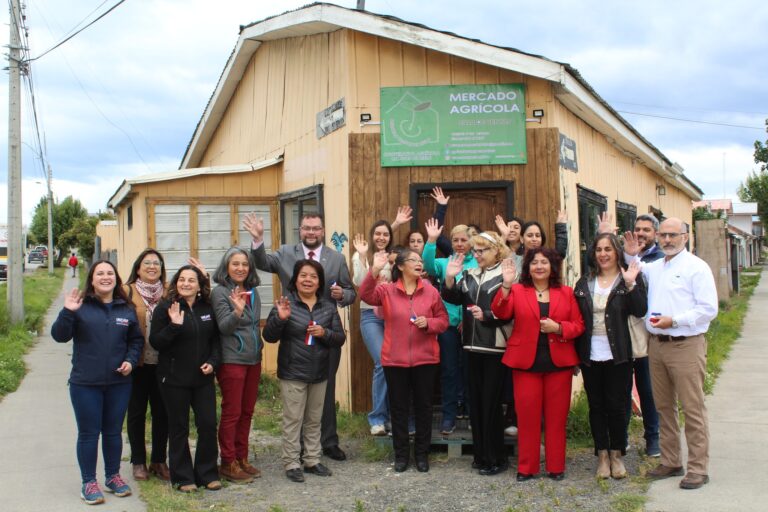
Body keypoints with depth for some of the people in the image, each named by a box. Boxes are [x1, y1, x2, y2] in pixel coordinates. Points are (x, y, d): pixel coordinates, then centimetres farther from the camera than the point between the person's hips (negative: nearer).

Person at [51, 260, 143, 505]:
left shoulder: (126, 309, 6)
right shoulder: (80, 306, -4)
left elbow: (136, 339, 14)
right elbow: (60, 336, -9)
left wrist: (131, 360, -2)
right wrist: (67, 312, -24)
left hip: (119, 383, 3)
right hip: (85, 384, -3)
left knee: (113, 431, 14)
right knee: (88, 433, 5)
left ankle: (113, 476, 29)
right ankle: (89, 482, 18)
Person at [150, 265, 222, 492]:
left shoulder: (208, 309, 6)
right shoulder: (165, 308, -6)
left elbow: (215, 339, 13)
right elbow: (155, 342, -10)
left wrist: (213, 361, -2)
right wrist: (174, 325, -25)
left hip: (203, 378, 3)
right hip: (174, 379, -3)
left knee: (208, 424, 2)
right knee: (179, 428, 6)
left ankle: (208, 473, 18)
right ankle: (182, 477, 19)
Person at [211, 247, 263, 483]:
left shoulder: (253, 292, 12)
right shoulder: (220, 292, -8)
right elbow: (224, 327, -17)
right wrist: (237, 311, -34)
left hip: (254, 359, 7)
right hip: (232, 361, -7)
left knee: (247, 412, 12)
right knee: (231, 413, -1)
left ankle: (242, 458, 22)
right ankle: (228, 463, 8)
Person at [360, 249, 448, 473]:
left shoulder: (431, 291, 2)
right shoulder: (386, 290, -1)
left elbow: (443, 320, 5)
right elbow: (365, 295, -19)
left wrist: (428, 323, -15)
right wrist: (374, 271, -31)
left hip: (425, 359, 1)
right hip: (395, 359, -1)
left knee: (423, 406, 9)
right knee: (398, 407, 8)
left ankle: (422, 453, 23)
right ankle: (401, 454, 21)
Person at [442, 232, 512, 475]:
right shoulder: (469, 275, 14)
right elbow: (454, 298, 4)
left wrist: (487, 316, -20)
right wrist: (450, 278, -11)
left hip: (496, 347, -6)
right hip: (473, 346, 6)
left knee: (491, 402, -3)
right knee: (475, 402, 11)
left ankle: (496, 459, 9)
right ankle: (481, 454, 23)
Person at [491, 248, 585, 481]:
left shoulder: (566, 293, 9)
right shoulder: (517, 290, 4)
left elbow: (578, 326, 6)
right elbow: (501, 313, -14)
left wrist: (558, 328, -13)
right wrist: (506, 285, -25)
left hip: (559, 363, 1)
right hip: (526, 363, -1)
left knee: (556, 416, 8)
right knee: (527, 416, 3)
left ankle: (556, 467, 19)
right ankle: (526, 467, 13)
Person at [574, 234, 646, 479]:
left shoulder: (630, 278, 0)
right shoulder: (584, 283, 10)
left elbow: (641, 311, -12)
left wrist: (630, 285, -24)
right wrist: (576, 353, 0)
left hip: (618, 356, -3)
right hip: (591, 355, 3)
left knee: (616, 406, 4)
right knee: (596, 406, 8)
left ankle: (616, 454, 19)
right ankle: (602, 455, 18)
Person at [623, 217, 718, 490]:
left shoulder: (696, 267, -6)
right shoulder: (652, 267, 13)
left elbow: (708, 309, -11)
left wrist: (674, 320, -18)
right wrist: (630, 255, 14)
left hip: (686, 345, -6)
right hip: (656, 344, 7)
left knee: (692, 408, -2)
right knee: (664, 406, 13)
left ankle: (698, 467, 7)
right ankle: (670, 462, 23)